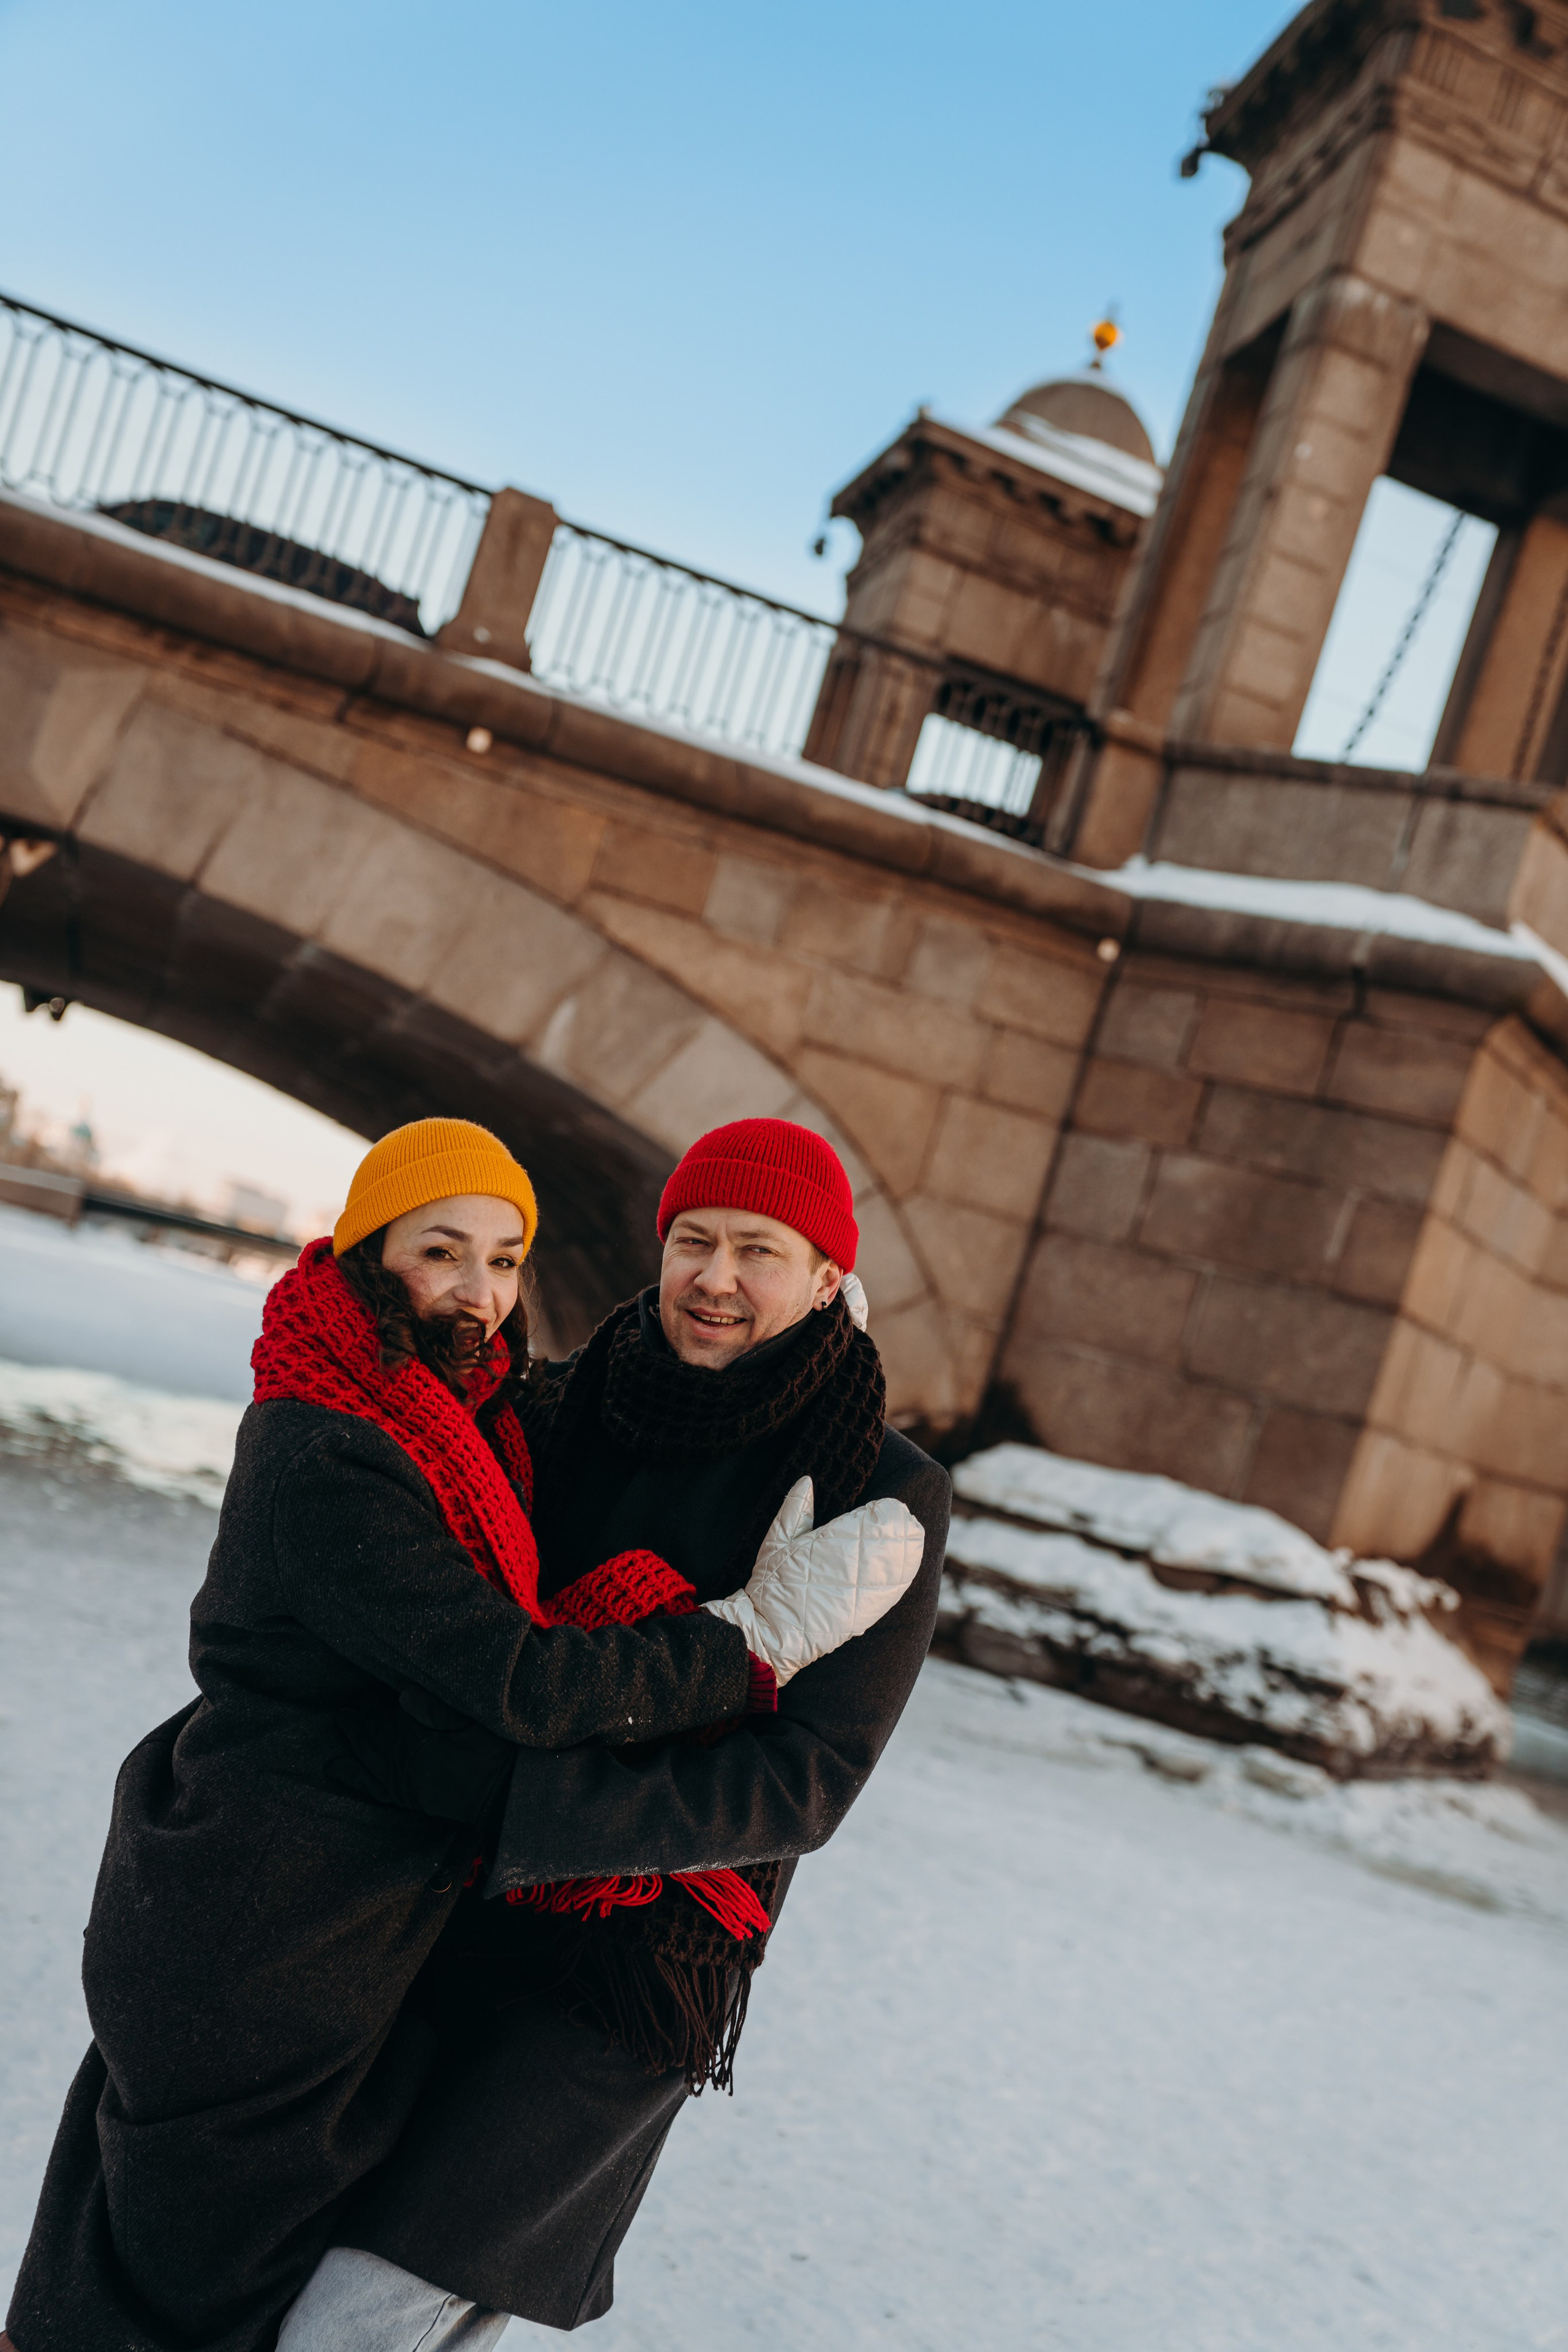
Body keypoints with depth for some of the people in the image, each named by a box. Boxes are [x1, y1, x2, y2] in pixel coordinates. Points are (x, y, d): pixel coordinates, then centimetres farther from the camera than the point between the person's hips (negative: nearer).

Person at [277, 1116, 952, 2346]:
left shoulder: (885, 1495, -13)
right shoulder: (567, 1407, 0)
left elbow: (802, 1784, -18)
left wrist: (498, 1784, -25)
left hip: (623, 1979, -5)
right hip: (456, 1921, 5)